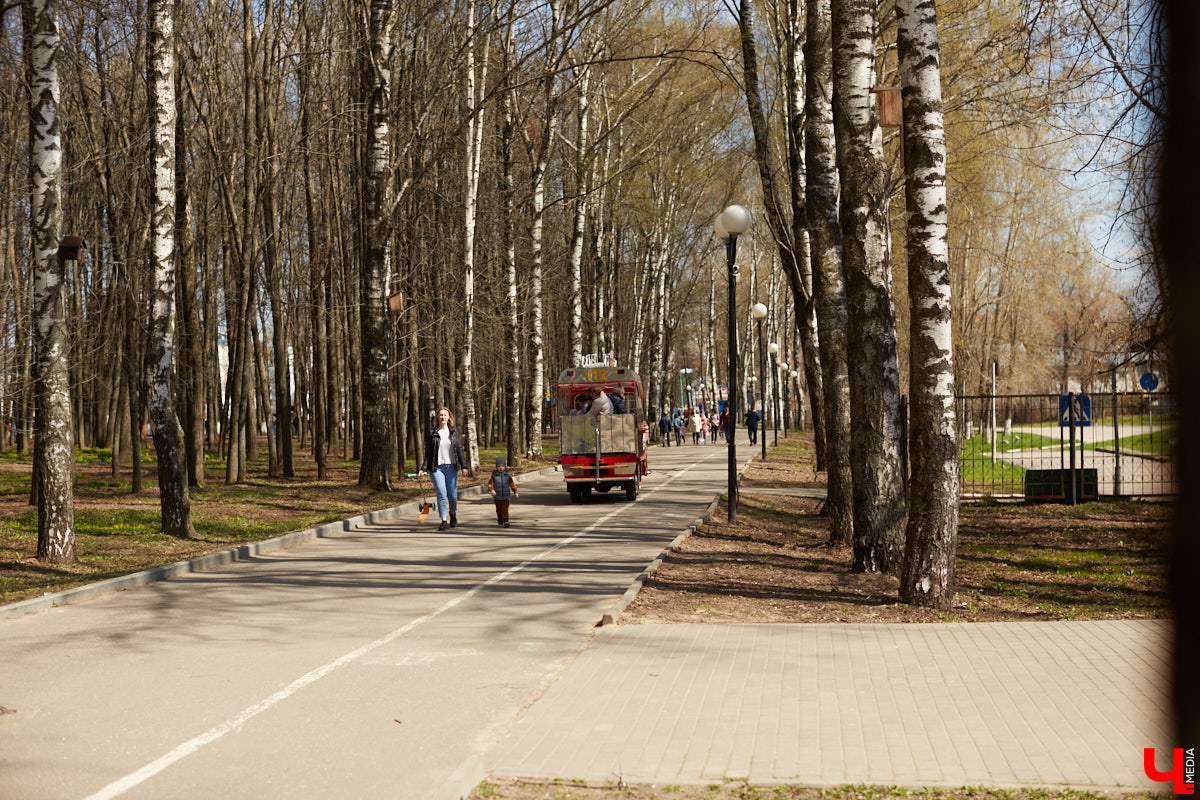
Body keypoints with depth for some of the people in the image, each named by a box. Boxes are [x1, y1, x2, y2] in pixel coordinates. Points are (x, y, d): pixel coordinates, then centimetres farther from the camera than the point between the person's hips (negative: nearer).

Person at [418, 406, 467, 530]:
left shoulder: (453, 432, 7)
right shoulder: (432, 433, 3)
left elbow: (459, 450, 6)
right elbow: (428, 452, 4)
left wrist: (464, 466, -2)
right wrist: (423, 469, -1)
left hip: (451, 467, 2)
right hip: (436, 468, -2)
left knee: (452, 495, 3)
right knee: (441, 494, -12)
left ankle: (453, 513, 32)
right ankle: (444, 521, -8)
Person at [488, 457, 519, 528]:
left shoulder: (508, 476, 2)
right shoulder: (494, 476, -4)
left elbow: (512, 484, 10)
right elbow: (490, 484, -7)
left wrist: (515, 492, 11)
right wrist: (491, 490, -26)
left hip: (506, 497, -1)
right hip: (497, 497, 1)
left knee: (505, 509, -10)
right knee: (499, 509, 12)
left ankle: (505, 521, -12)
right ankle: (500, 520, 30)